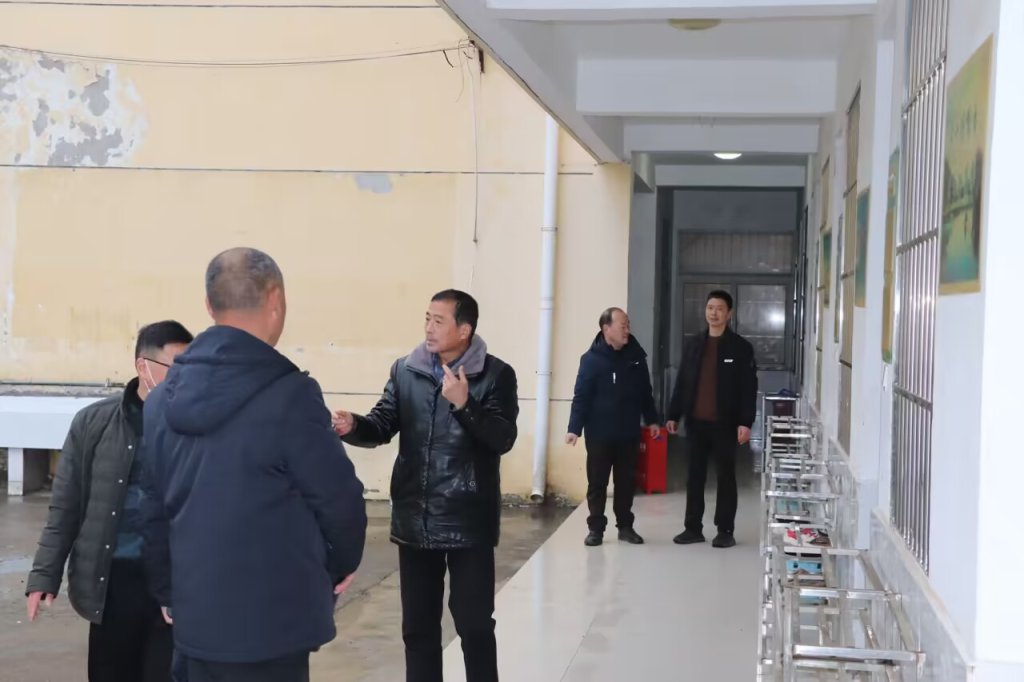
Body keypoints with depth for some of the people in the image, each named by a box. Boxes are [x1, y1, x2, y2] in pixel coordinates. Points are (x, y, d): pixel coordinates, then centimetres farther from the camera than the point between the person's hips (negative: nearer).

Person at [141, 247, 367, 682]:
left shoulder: (164, 397, 4)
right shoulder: (288, 395, -16)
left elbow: (152, 506, 10)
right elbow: (338, 497, -10)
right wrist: (342, 564, 8)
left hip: (196, 615, 6)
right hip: (272, 620, -6)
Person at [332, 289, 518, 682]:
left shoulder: (495, 375, -6)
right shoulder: (405, 371, 6)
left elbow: (503, 439, -15)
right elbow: (383, 425, 2)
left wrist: (464, 404, -26)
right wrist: (353, 426, -19)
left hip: (468, 522, -4)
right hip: (415, 520, 4)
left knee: (474, 623, 4)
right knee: (418, 624, 13)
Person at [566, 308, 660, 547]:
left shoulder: (636, 356, 4)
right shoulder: (592, 359, -11)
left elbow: (645, 392, 13)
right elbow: (581, 397, -14)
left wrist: (651, 420, 13)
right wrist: (574, 428, -20)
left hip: (628, 433, 4)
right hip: (599, 434, -4)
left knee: (627, 482, 11)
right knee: (597, 483, 4)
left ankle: (625, 526, 22)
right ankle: (596, 528, 13)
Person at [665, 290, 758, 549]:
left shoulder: (740, 347, -3)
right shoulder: (693, 344, 9)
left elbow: (749, 388, -7)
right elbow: (682, 382, 12)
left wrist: (745, 422, -15)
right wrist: (673, 415, 8)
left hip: (724, 423, -4)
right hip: (696, 422, 4)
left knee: (725, 476, 4)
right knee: (695, 475, 8)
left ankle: (725, 530, 11)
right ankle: (693, 528, 16)